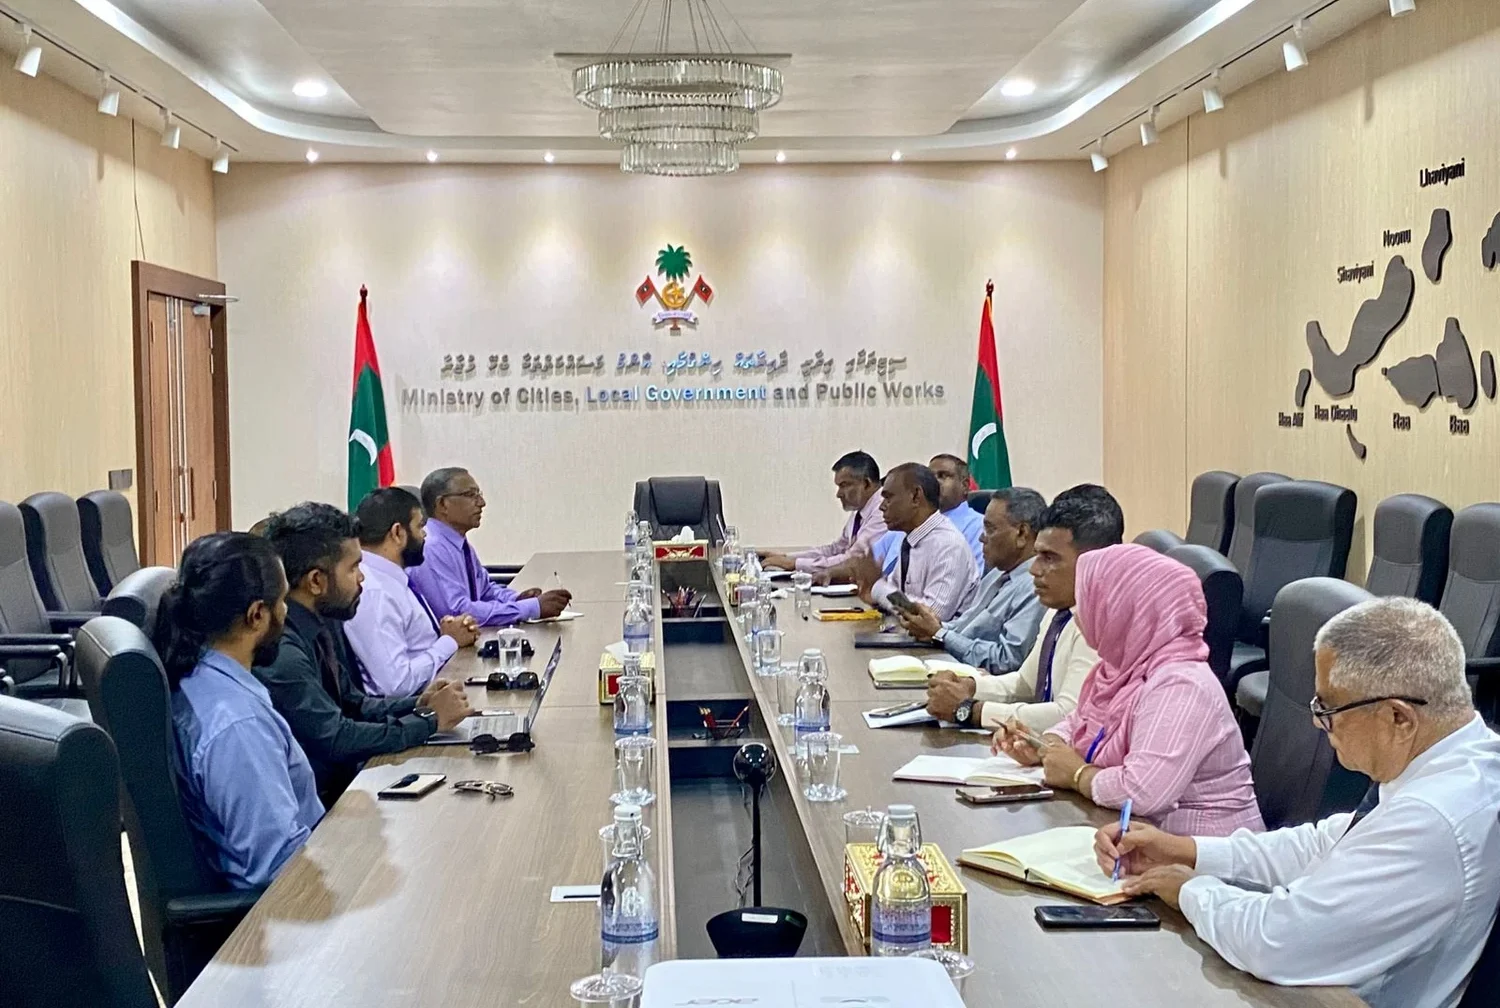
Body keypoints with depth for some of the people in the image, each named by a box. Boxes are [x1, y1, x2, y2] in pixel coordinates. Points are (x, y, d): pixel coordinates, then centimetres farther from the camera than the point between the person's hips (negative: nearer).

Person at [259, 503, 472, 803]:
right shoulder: (279, 651, -22)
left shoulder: (325, 623, 6)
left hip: (344, 778, 8)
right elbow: (335, 739, -22)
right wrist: (430, 720, -13)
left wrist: (417, 705, -1)